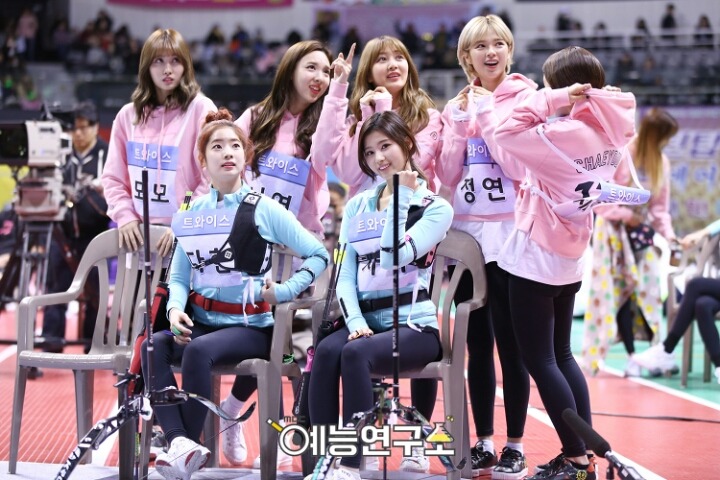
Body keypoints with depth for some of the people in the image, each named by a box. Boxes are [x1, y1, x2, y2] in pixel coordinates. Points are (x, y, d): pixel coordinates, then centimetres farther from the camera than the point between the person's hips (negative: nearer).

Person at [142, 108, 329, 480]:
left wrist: (284, 291, -11)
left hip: (249, 325, -4)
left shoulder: (264, 210, -1)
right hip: (200, 321, 4)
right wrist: (175, 308, -11)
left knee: (198, 350, -34)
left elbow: (319, 255, 0)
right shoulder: (191, 213, 11)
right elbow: (179, 276, 10)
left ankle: (189, 444, -26)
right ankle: (180, 442, -38)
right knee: (153, 347, -26)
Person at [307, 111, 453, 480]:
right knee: (326, 350, -29)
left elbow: (394, 256, -14)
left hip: (414, 324, -4)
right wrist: (355, 321, -8)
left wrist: (402, 197, -7)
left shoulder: (435, 207, 2)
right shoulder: (357, 207, 17)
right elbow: (345, 273, 9)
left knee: (355, 354, -34)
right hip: (365, 322, 4)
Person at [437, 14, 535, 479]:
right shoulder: (457, 106, 11)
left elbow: (520, 164, -14)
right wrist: (461, 125, -6)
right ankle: (484, 443, 17)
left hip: (508, 235, -5)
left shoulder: (526, 97, -3)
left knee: (510, 344, -2)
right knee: (478, 346, 9)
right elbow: (447, 175, 4)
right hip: (465, 234, 5)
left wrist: (489, 115, -14)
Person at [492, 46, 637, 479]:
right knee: (562, 355, 18)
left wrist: (552, 100, -18)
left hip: (536, 257, -9)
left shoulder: (565, 134, -22)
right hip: (569, 257, 9)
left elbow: (507, 134, -20)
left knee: (539, 361, -1)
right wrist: (559, 105, 1)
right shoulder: (610, 132, 1)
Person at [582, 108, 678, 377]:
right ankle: (631, 357, -1)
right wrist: (625, 215, -16)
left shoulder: (661, 162, 3)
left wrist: (668, 234, -6)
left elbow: (660, 205, 7)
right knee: (618, 292, -5)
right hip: (614, 231, -5)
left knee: (649, 291, 0)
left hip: (641, 231, 5)